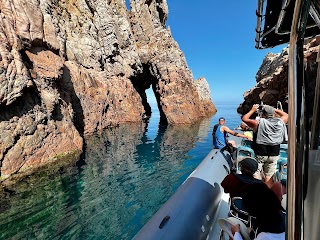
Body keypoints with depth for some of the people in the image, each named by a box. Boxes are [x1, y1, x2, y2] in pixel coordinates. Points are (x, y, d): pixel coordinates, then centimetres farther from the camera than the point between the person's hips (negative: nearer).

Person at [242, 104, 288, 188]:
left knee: (255, 176, 5)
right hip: (274, 154, 4)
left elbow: (244, 118, -4)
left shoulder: (259, 123, -13)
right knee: (268, 177, 14)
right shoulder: (279, 122, -1)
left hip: (260, 154, -4)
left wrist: (253, 110, 8)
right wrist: (273, 109, 17)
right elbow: (286, 115, 20)